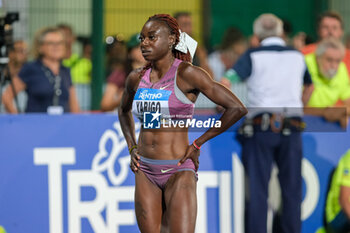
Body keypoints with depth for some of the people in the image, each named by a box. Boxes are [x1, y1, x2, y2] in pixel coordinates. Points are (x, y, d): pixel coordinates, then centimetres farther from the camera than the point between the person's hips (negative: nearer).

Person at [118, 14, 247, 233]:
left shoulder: (186, 74, -9)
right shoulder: (136, 78, 7)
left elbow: (237, 108, -11)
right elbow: (124, 110, 30)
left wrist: (197, 144, -7)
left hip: (179, 171, -5)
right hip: (145, 172, 5)